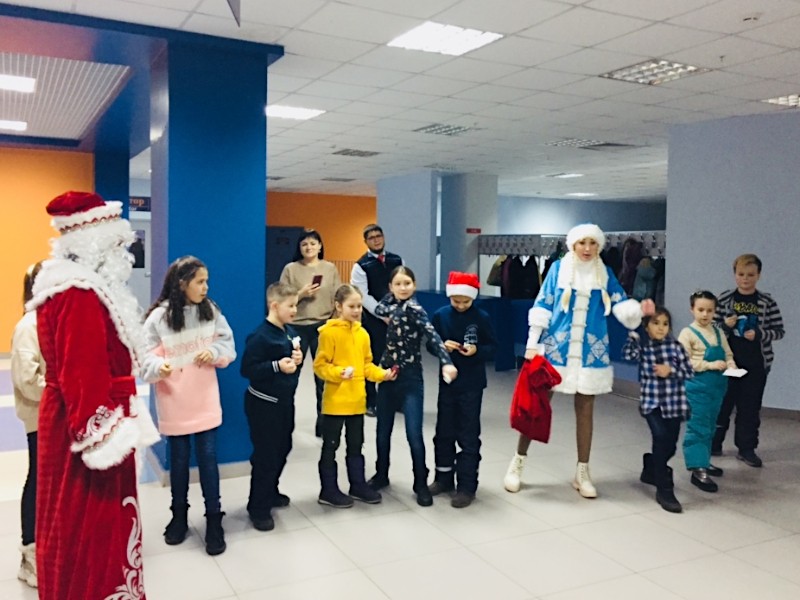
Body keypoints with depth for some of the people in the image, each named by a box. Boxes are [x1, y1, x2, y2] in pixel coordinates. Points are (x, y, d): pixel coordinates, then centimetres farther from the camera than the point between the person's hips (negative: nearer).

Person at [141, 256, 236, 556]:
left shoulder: (211, 310, -2)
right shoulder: (158, 317, -11)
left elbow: (229, 345, 4)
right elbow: (146, 357, -11)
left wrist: (214, 352, -16)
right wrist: (159, 367, -32)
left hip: (205, 401, 1)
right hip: (174, 403, -1)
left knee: (208, 459, 4)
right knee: (178, 460, 13)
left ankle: (214, 521, 16)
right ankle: (179, 516, 31)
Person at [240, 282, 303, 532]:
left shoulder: (290, 332, 5)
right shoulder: (260, 336, -21)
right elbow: (247, 369, -23)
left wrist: (298, 359, -4)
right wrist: (277, 366, -30)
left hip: (285, 400, 9)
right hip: (263, 403, -8)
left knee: (283, 449, 18)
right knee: (265, 455, -2)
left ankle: (270, 493, 38)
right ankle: (259, 508, 12)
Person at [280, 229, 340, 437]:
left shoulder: (330, 268, 4)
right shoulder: (291, 269, -1)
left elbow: (338, 299, 5)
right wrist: (301, 294, -16)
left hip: (323, 326, 1)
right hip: (296, 327, -1)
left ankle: (323, 422, 17)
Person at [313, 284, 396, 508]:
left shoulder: (362, 333, 7)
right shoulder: (329, 332, -12)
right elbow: (320, 365, -13)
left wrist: (382, 374, -2)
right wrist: (338, 372, -28)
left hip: (357, 400, 6)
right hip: (335, 401, -6)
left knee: (356, 445, 17)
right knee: (330, 446, 6)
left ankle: (358, 485, 30)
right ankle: (329, 491, 17)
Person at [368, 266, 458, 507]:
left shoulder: (414, 308, -14)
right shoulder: (392, 303, 8)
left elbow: (433, 336, -26)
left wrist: (447, 362, -38)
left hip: (410, 377, -6)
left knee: (414, 434, -4)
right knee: (383, 431, 15)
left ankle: (421, 484, 11)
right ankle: (381, 475, 33)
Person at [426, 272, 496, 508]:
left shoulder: (482, 318, -8)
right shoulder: (440, 316, -2)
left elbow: (492, 348, -3)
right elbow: (430, 345, 4)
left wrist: (477, 351, -22)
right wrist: (442, 346, -16)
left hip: (472, 384, -3)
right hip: (447, 381, 3)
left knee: (468, 436, 2)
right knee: (444, 432, 13)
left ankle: (467, 486, 10)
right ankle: (444, 478, 29)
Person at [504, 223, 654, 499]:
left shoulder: (605, 274, 6)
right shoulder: (558, 268, -1)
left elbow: (620, 304, -3)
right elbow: (542, 306, -2)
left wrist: (639, 309, -26)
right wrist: (532, 343, -6)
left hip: (590, 352, 2)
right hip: (555, 348, -2)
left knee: (585, 410, 9)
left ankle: (582, 473, 21)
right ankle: (518, 462, 17)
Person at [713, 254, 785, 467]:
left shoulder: (767, 302, -2)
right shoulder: (724, 299, -2)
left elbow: (779, 331, 0)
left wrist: (759, 334, -17)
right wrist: (725, 326, -18)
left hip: (756, 364, 0)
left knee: (750, 407, 7)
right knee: (722, 404, 10)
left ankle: (747, 448, 19)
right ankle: (713, 443, 24)